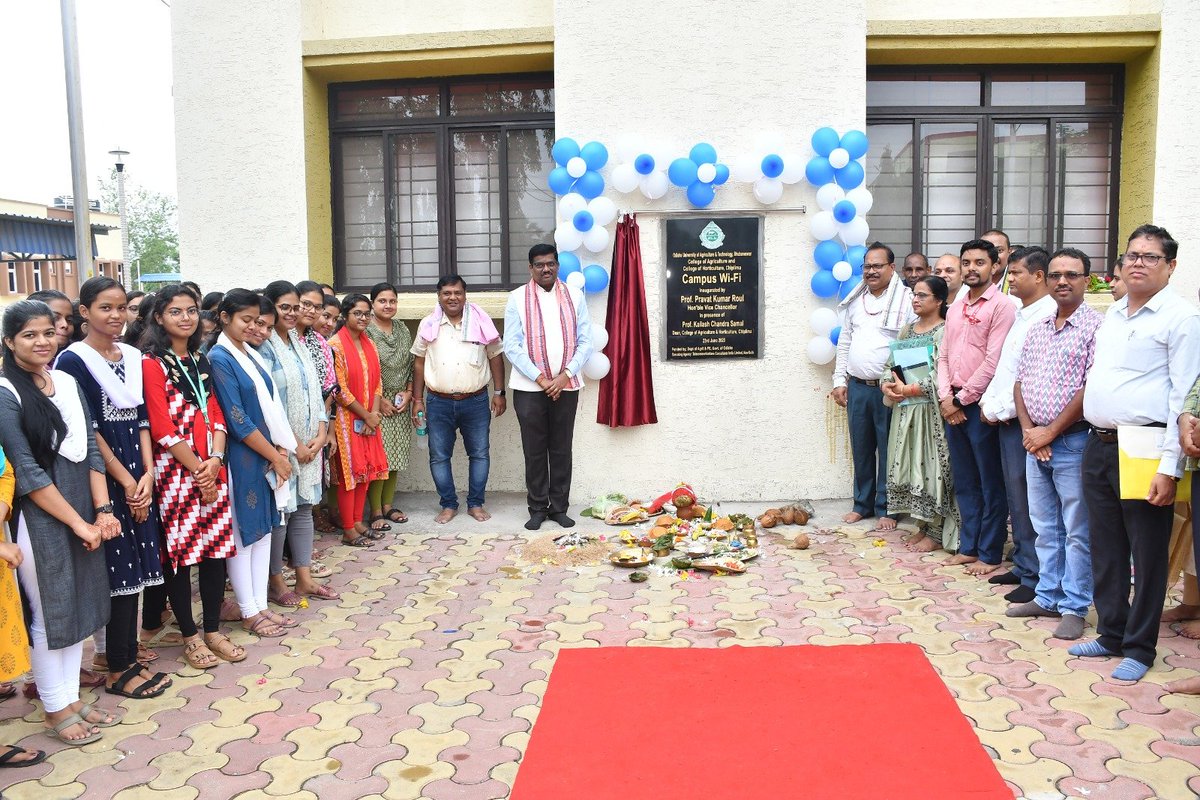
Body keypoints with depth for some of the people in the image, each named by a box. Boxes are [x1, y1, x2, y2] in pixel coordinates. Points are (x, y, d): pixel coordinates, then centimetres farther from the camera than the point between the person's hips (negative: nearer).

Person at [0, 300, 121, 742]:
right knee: (48, 613, 5)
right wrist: (77, 522, -13)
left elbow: (91, 449, 7)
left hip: (82, 514, 6)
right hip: (39, 519, -6)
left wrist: (102, 510, -3)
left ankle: (71, 697, 27)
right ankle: (56, 709, 20)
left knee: (79, 605, 13)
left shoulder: (68, 383, 6)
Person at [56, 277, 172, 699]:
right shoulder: (73, 360, -9)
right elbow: (88, 430, -13)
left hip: (137, 477, 6)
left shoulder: (133, 357, 10)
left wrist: (147, 475, -4)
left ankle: (127, 646, 26)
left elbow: (142, 419, 8)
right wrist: (127, 481, -12)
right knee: (118, 567, -2)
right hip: (103, 479, -6)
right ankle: (119, 670, 8)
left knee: (134, 564, 11)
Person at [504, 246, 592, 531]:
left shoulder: (574, 296, 5)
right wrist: (540, 379, -11)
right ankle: (537, 508, 16)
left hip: (566, 386, 2)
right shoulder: (517, 298, -1)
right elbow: (512, 346, -5)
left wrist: (565, 375, -9)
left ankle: (560, 507, 18)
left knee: (562, 449, 8)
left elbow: (585, 341, 3)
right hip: (529, 387, -1)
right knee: (534, 450, 5)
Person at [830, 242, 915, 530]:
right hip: (856, 386, 5)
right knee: (861, 448, 12)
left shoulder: (906, 300, -7)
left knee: (888, 450, 3)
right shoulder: (855, 301, 11)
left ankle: (885, 509, 15)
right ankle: (863, 504, 25)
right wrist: (840, 380, 11)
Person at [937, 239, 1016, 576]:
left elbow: (993, 362, -15)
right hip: (952, 405, 7)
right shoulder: (955, 309, 15)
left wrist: (962, 399, -11)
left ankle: (990, 554, 11)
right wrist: (945, 397, 0)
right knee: (964, 482, 14)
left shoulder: (1001, 306, -9)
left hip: (980, 405, -7)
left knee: (990, 483, 3)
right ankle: (969, 547, 24)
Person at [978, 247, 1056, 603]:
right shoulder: (1020, 314, 16)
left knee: (1028, 500, -4)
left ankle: (1035, 577, 5)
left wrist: (1000, 409, -12)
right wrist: (988, 401, 8)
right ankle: (1022, 566, 25)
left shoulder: (1047, 317, -14)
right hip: (1005, 418, 9)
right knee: (1016, 497, 14)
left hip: (1023, 419, -9)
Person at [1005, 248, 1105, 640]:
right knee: (1045, 527, 15)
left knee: (1077, 531, 2)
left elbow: (1092, 388, -15)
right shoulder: (1036, 329, 13)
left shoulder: (1096, 326, -8)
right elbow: (1020, 383, 12)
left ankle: (1074, 608, 11)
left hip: (1073, 442, -6)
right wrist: (1028, 430, -2)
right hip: (1035, 442, 7)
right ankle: (1047, 597, 25)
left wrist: (1049, 432, -12)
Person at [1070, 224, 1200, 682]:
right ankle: (1111, 634, 27)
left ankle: (1139, 648, 15)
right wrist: (1098, 440, 16)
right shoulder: (1112, 314, 15)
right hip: (1098, 446, 7)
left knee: (1147, 553, 3)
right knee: (1105, 549, 14)